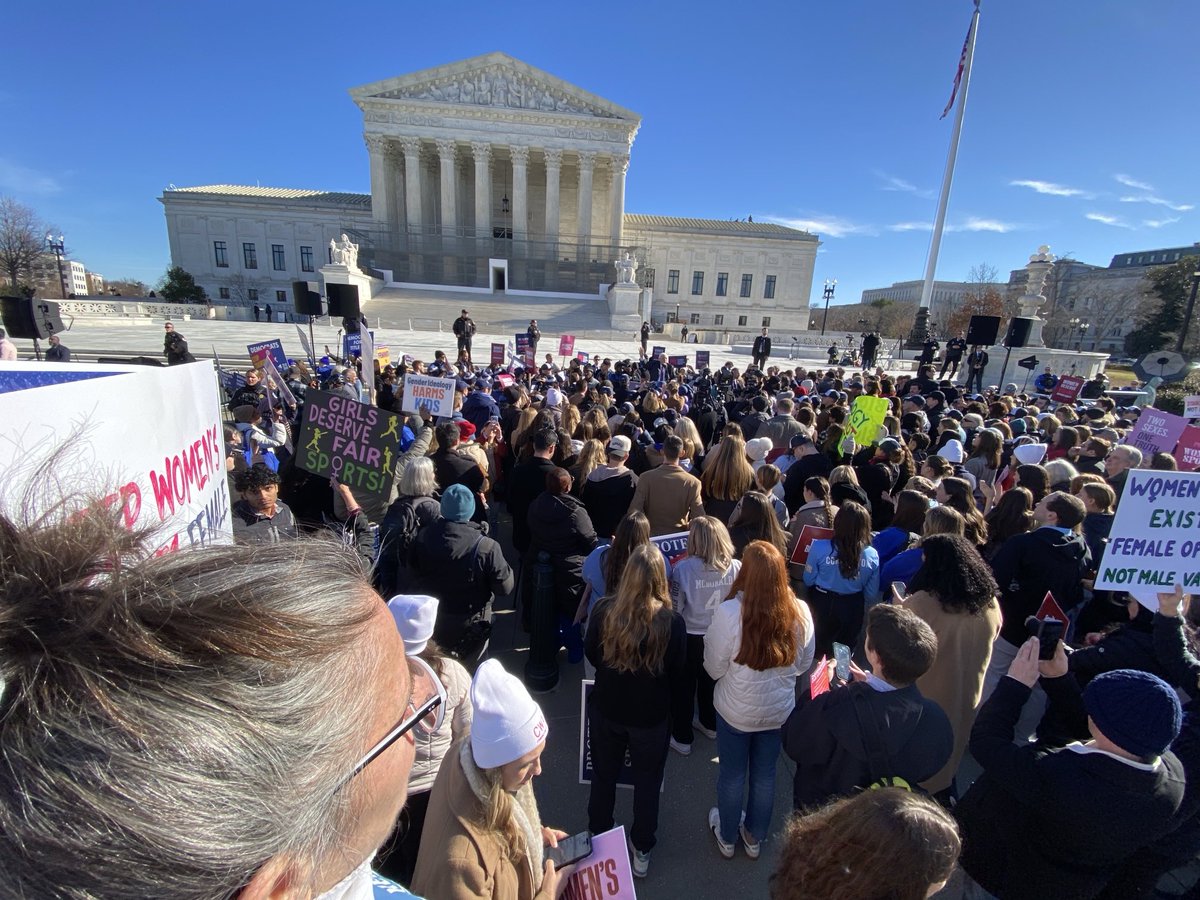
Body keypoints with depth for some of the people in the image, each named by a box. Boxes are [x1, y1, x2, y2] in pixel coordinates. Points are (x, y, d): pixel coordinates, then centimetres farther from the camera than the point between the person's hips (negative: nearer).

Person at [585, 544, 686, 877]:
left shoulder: (604, 611, -22)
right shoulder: (672, 622, -25)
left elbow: (592, 656, -4)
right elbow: (677, 675, -9)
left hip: (606, 709, 2)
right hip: (651, 716, -1)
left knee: (603, 775, 25)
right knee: (647, 782, 23)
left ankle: (598, 839, 47)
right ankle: (641, 850, 42)